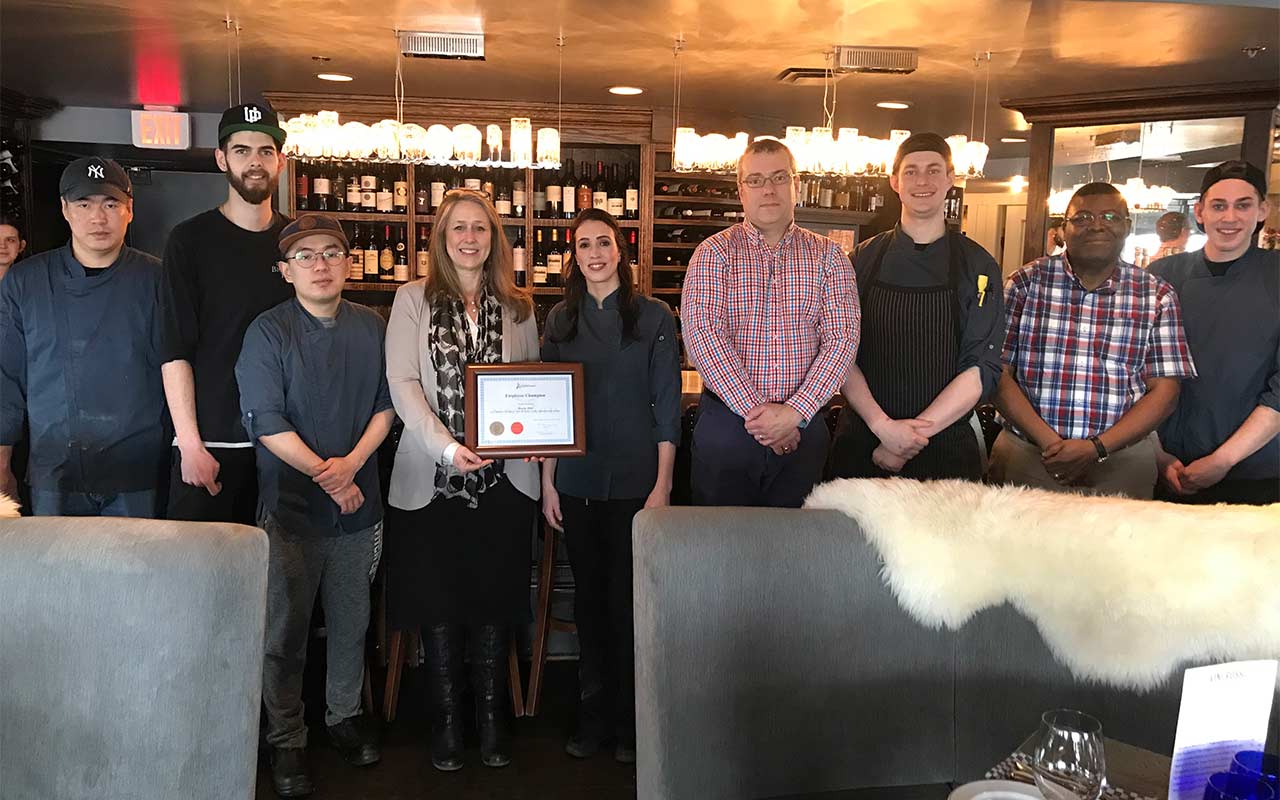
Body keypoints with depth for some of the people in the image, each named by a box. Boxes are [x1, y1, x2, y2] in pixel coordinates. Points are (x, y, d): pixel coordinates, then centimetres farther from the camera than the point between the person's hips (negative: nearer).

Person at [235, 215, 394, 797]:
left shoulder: (372, 328, 5)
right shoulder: (268, 333, -6)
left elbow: (385, 406, 5)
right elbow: (267, 422, -11)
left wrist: (352, 463, -10)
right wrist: (323, 473, -15)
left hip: (358, 503, 4)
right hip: (290, 504, -3)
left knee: (351, 621, 14)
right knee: (285, 630, 5)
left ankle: (344, 715, 33)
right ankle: (285, 740, 19)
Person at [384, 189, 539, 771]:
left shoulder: (517, 307, 11)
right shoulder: (413, 300, 3)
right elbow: (402, 383, -6)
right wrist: (447, 447, -18)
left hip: (503, 477, 2)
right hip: (432, 477, -1)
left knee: (495, 600, 6)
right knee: (439, 603, 5)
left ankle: (492, 718, 19)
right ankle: (446, 721, 19)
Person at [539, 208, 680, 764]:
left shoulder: (654, 317, 0)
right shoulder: (560, 320, 9)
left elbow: (666, 405, -2)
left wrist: (663, 484, -8)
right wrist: (548, 484, 4)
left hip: (634, 481, -3)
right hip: (576, 481, 3)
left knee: (627, 599, 3)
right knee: (589, 596, 10)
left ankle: (628, 720, 17)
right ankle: (592, 716, 22)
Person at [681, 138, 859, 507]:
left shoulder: (828, 256, 6)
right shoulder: (714, 252, 1)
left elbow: (842, 339, -4)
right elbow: (702, 332, -12)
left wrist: (794, 413, -16)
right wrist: (754, 409, -18)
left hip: (803, 428, 2)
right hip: (726, 419, -1)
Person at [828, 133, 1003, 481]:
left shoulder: (978, 266, 0)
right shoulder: (864, 260, 3)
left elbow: (982, 368, -6)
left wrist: (916, 433, -15)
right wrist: (882, 425, -17)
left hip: (946, 445, -1)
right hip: (862, 437, 1)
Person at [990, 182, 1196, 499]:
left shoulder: (1157, 296, 4)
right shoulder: (1027, 282, 1)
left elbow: (1164, 391, 0)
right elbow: (999, 372, -3)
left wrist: (1097, 448, -13)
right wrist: (1048, 441, -14)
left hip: (1122, 458, 1)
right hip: (1026, 453, -1)